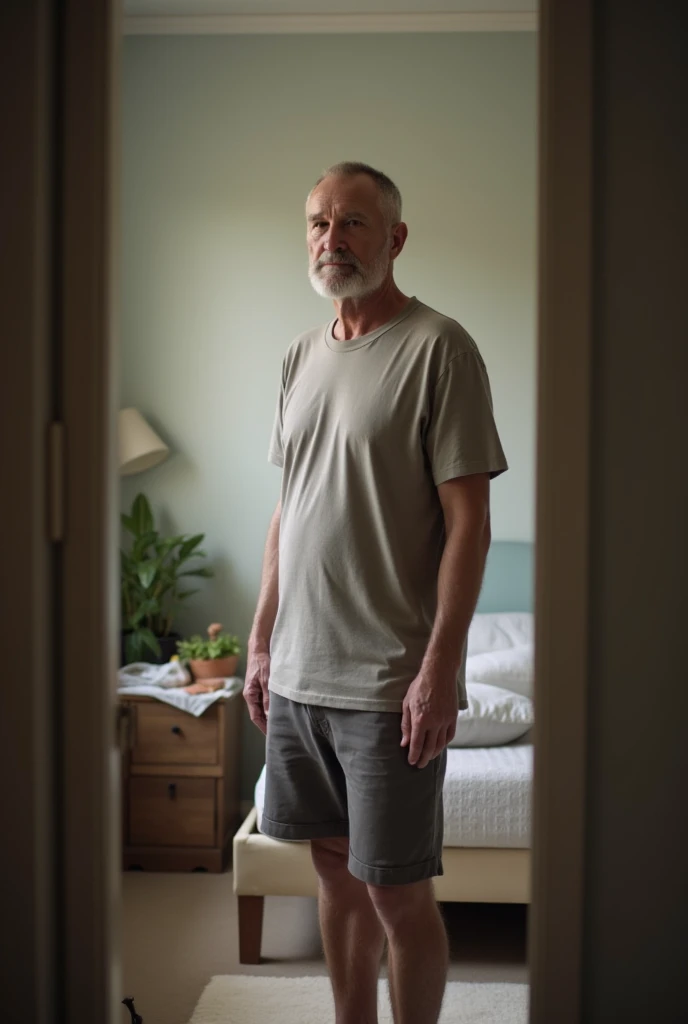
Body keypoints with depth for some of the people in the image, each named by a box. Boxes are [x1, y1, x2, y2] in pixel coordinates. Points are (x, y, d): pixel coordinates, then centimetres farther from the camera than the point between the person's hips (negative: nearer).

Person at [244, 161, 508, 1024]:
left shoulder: (438, 348, -9)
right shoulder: (301, 357, 12)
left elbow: (468, 521, -13)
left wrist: (439, 668, -18)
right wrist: (261, 642, 14)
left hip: (388, 682, -6)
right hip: (299, 672, 7)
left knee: (396, 889, 2)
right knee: (335, 868, 16)